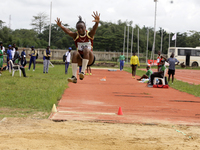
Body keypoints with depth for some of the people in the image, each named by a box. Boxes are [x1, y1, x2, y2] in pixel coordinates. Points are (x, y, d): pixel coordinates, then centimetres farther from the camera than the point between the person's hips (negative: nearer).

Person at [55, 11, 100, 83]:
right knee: (75, 53, -29)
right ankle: (74, 76, -36)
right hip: (80, 60, 2)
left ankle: (83, 72, -37)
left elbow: (94, 29, -26)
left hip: (89, 59, -2)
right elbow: (68, 31, -21)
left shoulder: (89, 34, -4)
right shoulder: (76, 36, -1)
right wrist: (60, 26, -43)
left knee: (86, 49, -30)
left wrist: (97, 22, -50)